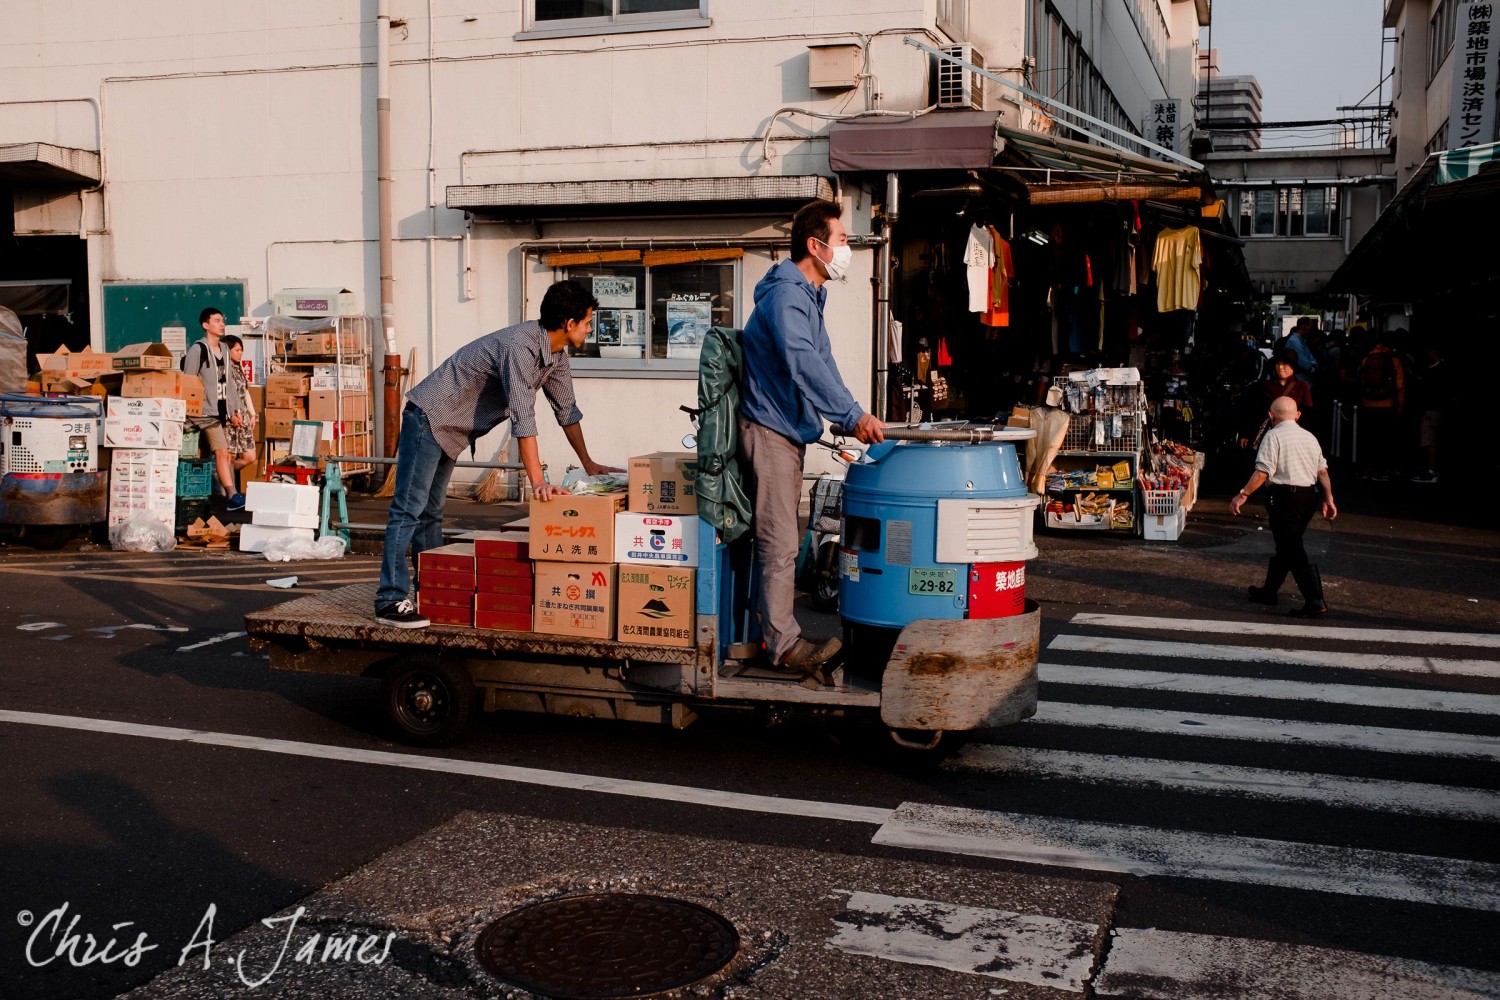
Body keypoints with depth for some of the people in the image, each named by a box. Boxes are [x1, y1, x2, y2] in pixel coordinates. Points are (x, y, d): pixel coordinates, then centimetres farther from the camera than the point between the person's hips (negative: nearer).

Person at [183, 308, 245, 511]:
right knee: (221, 452, -16)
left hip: (222, 410, 8)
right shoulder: (197, 349, -7)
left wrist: (232, 410, 17)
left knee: (228, 454, 6)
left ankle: (232, 496, 10)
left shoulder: (223, 349, 16)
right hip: (206, 412, -8)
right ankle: (233, 496, -21)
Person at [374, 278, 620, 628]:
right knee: (409, 509, -11)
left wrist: (589, 465, 13)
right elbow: (523, 416, -33)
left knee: (430, 512, 13)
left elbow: (566, 409, 13)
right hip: (430, 415, -10)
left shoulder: (555, 354, 2)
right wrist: (537, 481, -35)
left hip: (451, 429, 10)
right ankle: (391, 601, -12)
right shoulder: (521, 347, -28)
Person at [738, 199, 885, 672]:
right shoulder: (785, 295, -19)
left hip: (789, 428, 11)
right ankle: (785, 645, -3)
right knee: (779, 541, -7)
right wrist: (853, 415, -36)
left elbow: (822, 364, 18)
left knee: (780, 538, 16)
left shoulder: (809, 296, 15)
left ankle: (774, 624, 26)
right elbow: (804, 363, -31)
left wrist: (853, 419, 9)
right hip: (769, 426, -11)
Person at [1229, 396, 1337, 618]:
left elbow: (1262, 472, -17)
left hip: (1286, 497, -8)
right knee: (1286, 545, 20)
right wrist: (1328, 499, 15)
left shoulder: (1273, 436, -8)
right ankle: (1269, 591, 32)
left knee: (1294, 551, -6)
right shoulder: (1309, 437, 14)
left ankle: (1315, 602, -12)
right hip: (1310, 496, 8)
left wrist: (1243, 495, -15)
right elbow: (1322, 471, 12)